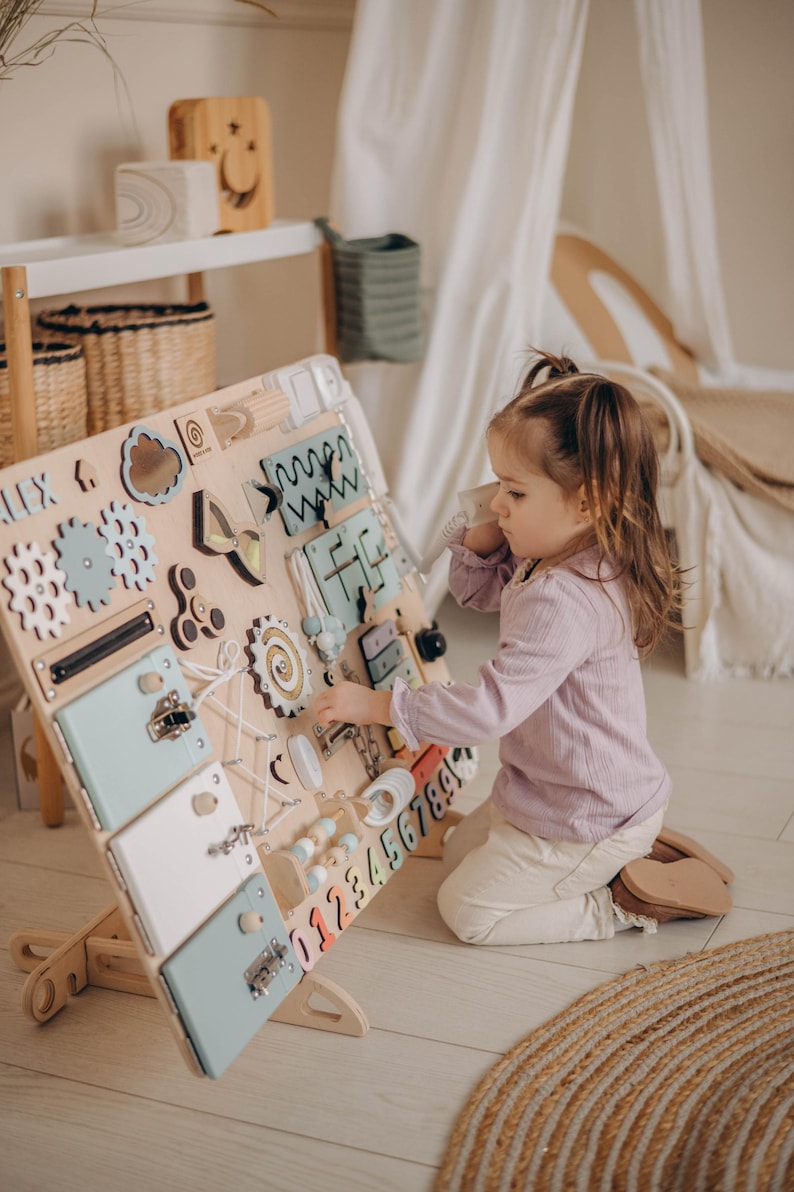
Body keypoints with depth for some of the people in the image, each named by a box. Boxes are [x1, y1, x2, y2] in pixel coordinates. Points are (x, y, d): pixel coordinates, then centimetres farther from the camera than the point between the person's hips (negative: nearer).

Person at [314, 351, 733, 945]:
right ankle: (634, 853, 18)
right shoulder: (548, 559, -3)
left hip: (588, 821, -10)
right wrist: (487, 532, -6)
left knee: (467, 908, 2)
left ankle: (625, 903, 5)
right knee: (461, 851, 26)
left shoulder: (565, 602, -34)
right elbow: (476, 589, 15)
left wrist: (378, 705, -29)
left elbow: (491, 708, -36)